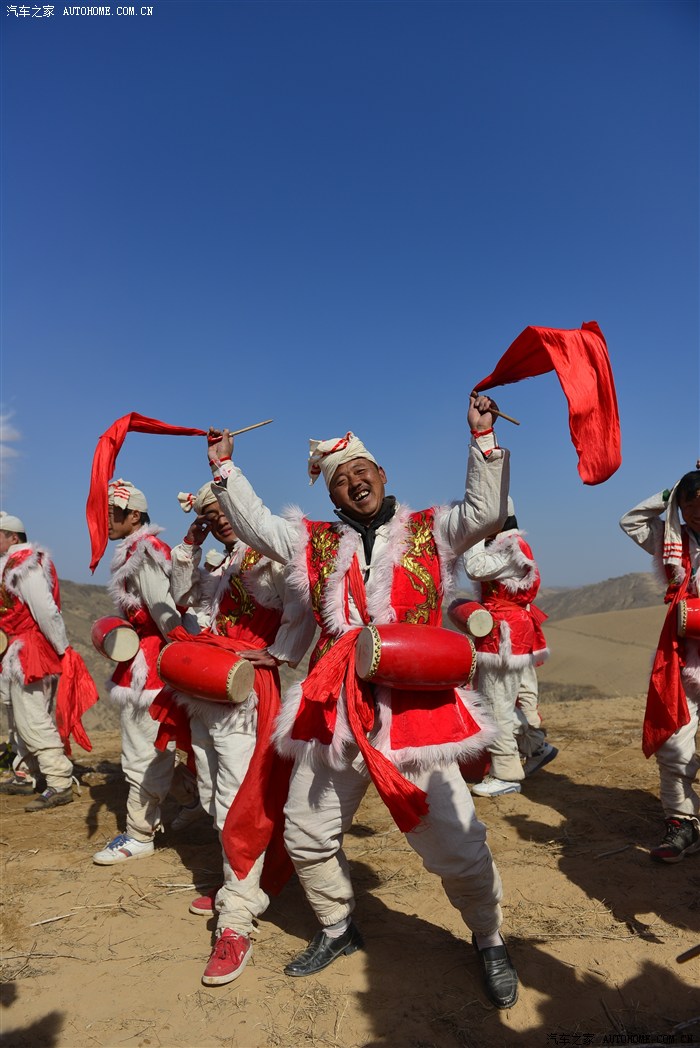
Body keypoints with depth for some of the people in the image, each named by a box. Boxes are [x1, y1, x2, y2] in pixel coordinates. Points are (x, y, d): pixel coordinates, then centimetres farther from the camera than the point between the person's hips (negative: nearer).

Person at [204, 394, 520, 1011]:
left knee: (456, 843, 1)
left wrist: (484, 439, -12)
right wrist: (224, 468, 7)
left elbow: (486, 512, -7)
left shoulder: (429, 530, 6)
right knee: (306, 836, 15)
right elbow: (256, 526, 9)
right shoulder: (316, 541, 12)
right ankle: (338, 929, 43)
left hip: (416, 709, -3)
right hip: (334, 712, 4)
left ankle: (489, 943, 31)